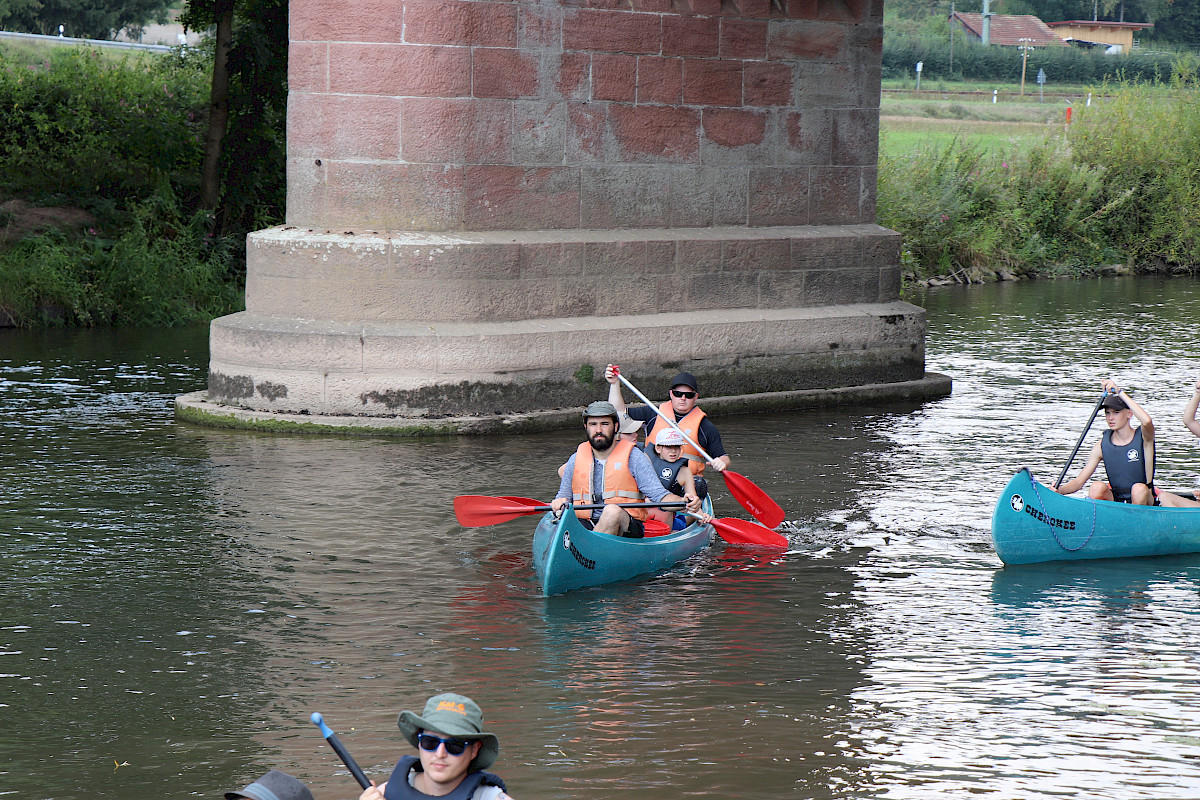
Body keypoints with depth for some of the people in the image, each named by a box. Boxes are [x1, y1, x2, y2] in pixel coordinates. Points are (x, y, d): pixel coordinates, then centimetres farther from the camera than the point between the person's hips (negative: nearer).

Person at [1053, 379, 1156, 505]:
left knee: (1139, 489, -33)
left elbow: (1146, 421, -33)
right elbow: (1079, 481, -1)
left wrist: (1119, 392, -31)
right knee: (1097, 487, -27)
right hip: (1115, 502, 2)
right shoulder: (1102, 445, 0)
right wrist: (1060, 490, -23)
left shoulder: (1143, 437, -7)